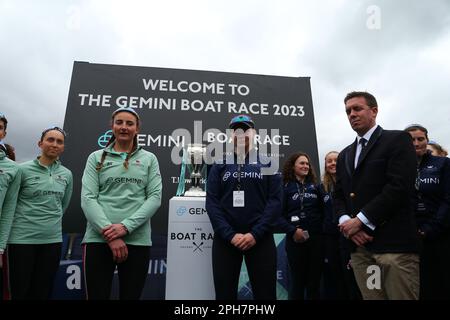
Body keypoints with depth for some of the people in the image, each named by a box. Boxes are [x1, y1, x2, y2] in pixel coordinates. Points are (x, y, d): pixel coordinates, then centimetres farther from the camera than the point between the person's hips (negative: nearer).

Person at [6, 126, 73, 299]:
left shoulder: (67, 174, 5)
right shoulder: (23, 169, -6)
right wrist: (28, 220, 8)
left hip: (53, 240, 3)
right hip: (22, 239, -3)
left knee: (43, 292, 14)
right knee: (20, 292, 7)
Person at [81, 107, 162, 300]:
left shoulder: (149, 159, 9)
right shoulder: (96, 158, 9)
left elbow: (155, 198, -1)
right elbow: (88, 199, -1)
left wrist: (126, 226, -13)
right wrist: (109, 234, -13)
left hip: (137, 241, 1)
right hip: (98, 239, 0)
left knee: (131, 296, 9)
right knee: (97, 296, 4)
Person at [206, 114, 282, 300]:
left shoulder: (268, 164, 6)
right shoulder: (219, 166, 8)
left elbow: (275, 200, -3)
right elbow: (211, 202, -1)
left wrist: (255, 233, -14)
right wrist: (230, 235, -13)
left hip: (260, 238, 0)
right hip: (225, 238, 1)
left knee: (265, 294, 6)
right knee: (224, 294, 9)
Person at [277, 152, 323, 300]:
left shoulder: (315, 186, 12)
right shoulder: (285, 187, 1)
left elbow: (322, 211, 10)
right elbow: (279, 214, -6)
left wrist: (321, 229, -3)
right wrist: (292, 231, -17)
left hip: (316, 238, 3)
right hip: (295, 239, -3)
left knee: (314, 281, 10)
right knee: (297, 280, 6)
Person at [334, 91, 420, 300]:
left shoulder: (397, 139, 1)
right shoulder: (344, 155, 20)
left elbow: (400, 186, -13)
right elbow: (339, 196, 15)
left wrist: (360, 220, -14)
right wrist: (346, 222, -5)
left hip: (395, 243, -5)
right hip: (359, 245, 5)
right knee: (370, 296, 9)